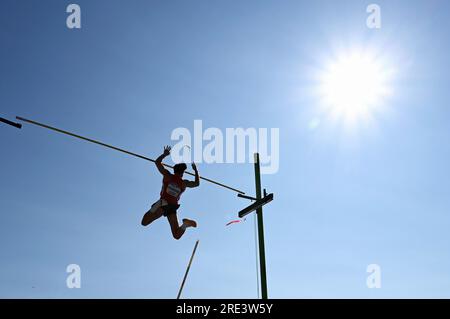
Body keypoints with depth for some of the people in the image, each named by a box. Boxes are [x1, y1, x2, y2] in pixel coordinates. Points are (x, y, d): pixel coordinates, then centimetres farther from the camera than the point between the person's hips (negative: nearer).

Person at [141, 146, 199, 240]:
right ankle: (185, 224, -19)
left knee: (144, 222, -13)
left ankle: (159, 212, -31)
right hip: (173, 207, 3)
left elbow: (157, 162, 10)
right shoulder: (184, 183, 8)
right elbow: (197, 183, 26)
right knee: (177, 235, 8)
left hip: (163, 203, -3)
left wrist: (165, 154, 25)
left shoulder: (167, 175, 3)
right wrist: (196, 170, 34)